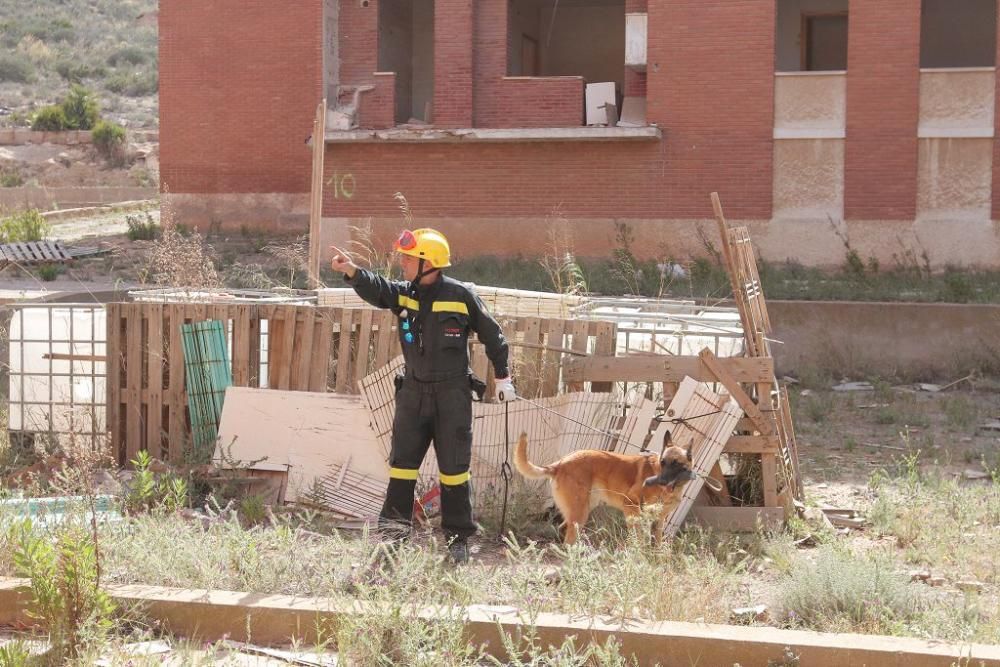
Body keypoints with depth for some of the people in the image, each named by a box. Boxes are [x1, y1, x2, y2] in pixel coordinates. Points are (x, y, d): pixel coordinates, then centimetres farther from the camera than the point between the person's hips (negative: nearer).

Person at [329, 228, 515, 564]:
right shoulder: (403, 294, 2)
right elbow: (374, 288, -18)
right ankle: (392, 532, 12)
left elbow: (492, 335, 2)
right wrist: (351, 270, -38)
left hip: (452, 395, -4)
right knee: (402, 464, 5)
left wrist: (503, 377, 6)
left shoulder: (460, 296, -8)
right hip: (414, 391, 4)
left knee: (454, 468, 3)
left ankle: (458, 538, 12)